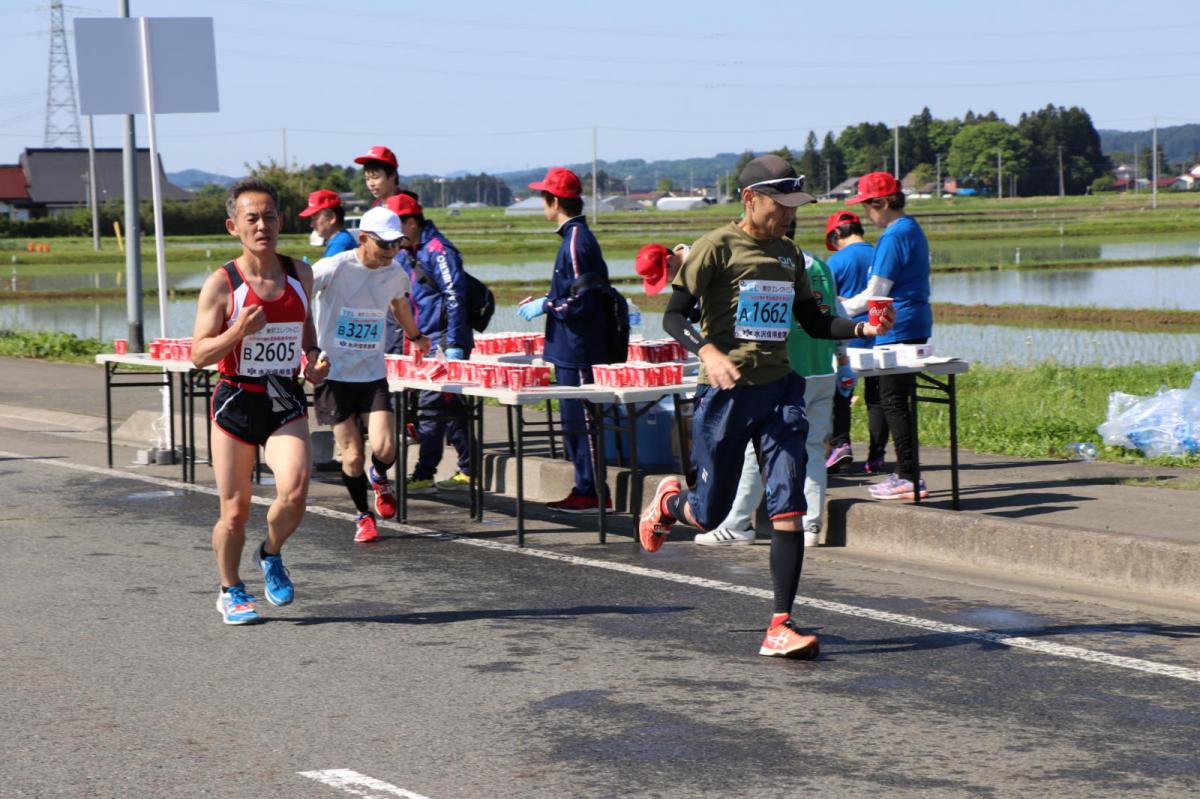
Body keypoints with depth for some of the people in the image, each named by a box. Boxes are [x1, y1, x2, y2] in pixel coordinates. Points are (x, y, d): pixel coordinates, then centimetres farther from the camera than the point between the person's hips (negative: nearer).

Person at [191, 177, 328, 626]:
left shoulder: (300, 274, 5)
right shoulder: (221, 284, -8)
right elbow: (199, 354, -8)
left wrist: (313, 355, 5)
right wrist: (238, 331, -25)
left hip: (286, 403, 2)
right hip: (236, 401, -2)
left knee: (295, 491, -20)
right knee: (235, 511, 4)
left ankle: (271, 555, 12)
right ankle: (231, 592, 29)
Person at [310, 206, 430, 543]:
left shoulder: (396, 274, 2)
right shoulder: (334, 268, -14)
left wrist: (415, 336, 42)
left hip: (372, 374, 3)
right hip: (333, 373, -3)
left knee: (384, 448, -13)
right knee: (352, 456, -4)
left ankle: (379, 477, 23)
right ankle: (363, 514, 21)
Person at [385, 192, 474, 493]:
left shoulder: (438, 250, -13)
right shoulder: (411, 255, 16)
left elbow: (455, 296, -19)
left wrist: (454, 345, -22)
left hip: (446, 341, -10)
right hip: (429, 341, 10)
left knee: (431, 406, -8)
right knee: (450, 407, 12)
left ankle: (424, 476, -6)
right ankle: (468, 471, 17)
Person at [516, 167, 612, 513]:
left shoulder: (576, 241, -17)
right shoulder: (578, 236, 14)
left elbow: (582, 300, -22)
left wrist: (544, 306, -11)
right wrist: (545, 302, 18)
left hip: (578, 351, -10)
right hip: (572, 350, 10)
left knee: (579, 422, -5)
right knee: (575, 422, 14)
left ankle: (591, 493, -1)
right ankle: (586, 489, 18)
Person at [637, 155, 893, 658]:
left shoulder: (789, 254, 12)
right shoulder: (717, 247, -8)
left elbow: (813, 322, 20)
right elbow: (673, 317, -10)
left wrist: (862, 329, 2)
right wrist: (707, 351, -29)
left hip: (779, 389, 5)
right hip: (726, 391, -4)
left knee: (788, 506, -8)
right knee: (710, 514, 5)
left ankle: (780, 626, -7)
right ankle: (669, 501, 42)